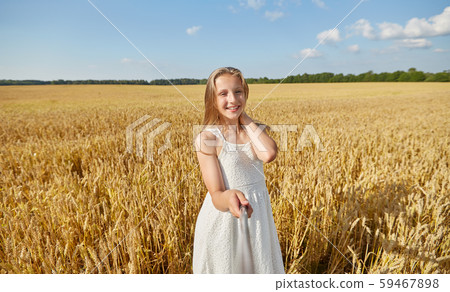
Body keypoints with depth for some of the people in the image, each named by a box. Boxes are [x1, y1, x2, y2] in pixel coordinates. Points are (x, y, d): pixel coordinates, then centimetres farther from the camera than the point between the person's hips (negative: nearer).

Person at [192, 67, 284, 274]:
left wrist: (244, 118, -13)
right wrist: (229, 198, -42)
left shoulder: (252, 129, 0)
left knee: (261, 267, 22)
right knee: (224, 268, 14)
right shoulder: (206, 138, -15)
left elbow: (269, 154, -23)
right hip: (224, 219, -4)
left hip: (257, 216, 5)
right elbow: (216, 195, -19)